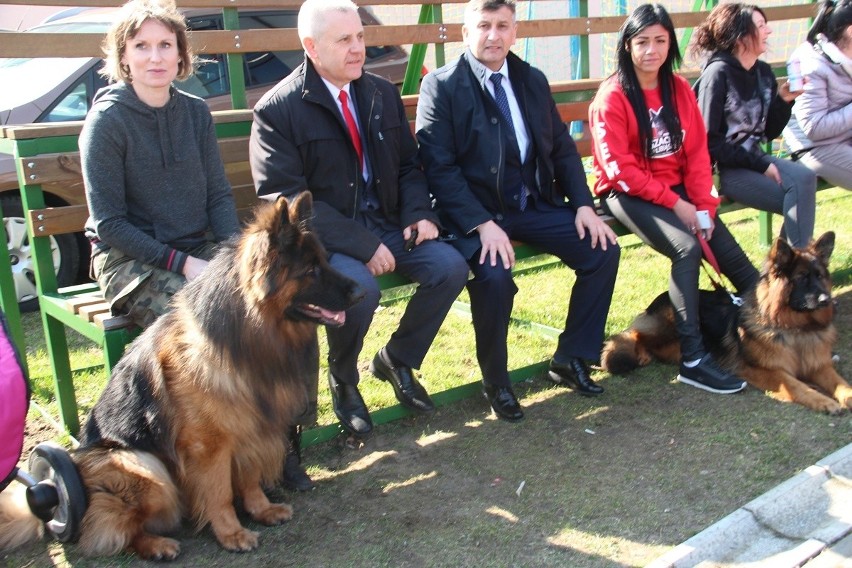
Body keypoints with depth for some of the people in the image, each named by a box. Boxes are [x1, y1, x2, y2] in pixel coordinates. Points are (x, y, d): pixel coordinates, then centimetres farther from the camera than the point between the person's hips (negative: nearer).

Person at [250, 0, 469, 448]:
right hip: (321, 239, -5)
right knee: (359, 287, -34)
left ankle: (396, 359, 11)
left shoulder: (383, 94, 10)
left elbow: (409, 167, 15)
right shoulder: (277, 109, -9)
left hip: (387, 225, 6)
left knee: (450, 267, -16)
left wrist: (419, 214, -7)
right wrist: (361, 245, -24)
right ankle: (342, 380, 1)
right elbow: (286, 200, -16)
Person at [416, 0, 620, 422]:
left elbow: (562, 148, 13)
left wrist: (583, 204, -2)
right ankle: (495, 382, -4)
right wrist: (483, 224, -24)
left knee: (603, 250, -10)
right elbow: (439, 168, -14)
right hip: (474, 213, -5)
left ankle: (571, 359, 9)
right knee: (495, 276, -32)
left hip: (535, 206, 6)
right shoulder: (441, 86, -6)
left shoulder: (533, 80, 12)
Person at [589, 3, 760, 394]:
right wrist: (675, 203, -18)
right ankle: (692, 360, -25)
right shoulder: (613, 96, -10)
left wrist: (703, 205, -8)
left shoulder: (679, 88, 7)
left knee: (730, 254, -11)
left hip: (677, 189, 6)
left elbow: (697, 152, 5)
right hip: (627, 194, -6)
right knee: (687, 248, -28)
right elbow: (619, 169, -15)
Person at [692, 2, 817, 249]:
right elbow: (709, 141, -15)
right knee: (799, 200, -21)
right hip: (724, 169, -6)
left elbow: (769, 132, 14)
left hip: (754, 157, 6)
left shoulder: (764, 72, 9)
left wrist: (784, 100, -3)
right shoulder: (718, 73, -12)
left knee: (804, 177, -23)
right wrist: (760, 164, -15)